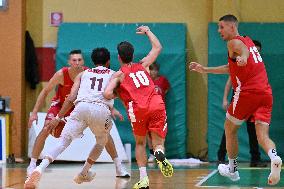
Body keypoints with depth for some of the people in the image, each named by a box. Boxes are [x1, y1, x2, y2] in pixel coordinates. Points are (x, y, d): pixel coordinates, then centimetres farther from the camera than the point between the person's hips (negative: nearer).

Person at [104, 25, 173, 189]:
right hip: (157, 105, 2)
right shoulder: (143, 66, 25)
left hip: (137, 109, -2)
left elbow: (107, 94, -1)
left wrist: (116, 95, 21)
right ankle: (160, 153, -31)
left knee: (140, 143, 20)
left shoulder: (118, 75, 15)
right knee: (158, 142, 8)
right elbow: (158, 47, 38)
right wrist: (147, 31, 49)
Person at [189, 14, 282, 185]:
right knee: (263, 135, -4)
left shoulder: (234, 42, 0)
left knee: (230, 129, 15)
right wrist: (205, 70, 41)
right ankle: (274, 157, -34)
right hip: (266, 93, 7)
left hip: (247, 92, -7)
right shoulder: (248, 41, 26)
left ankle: (233, 169, 24)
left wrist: (243, 57, -48)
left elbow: (244, 49, -25)